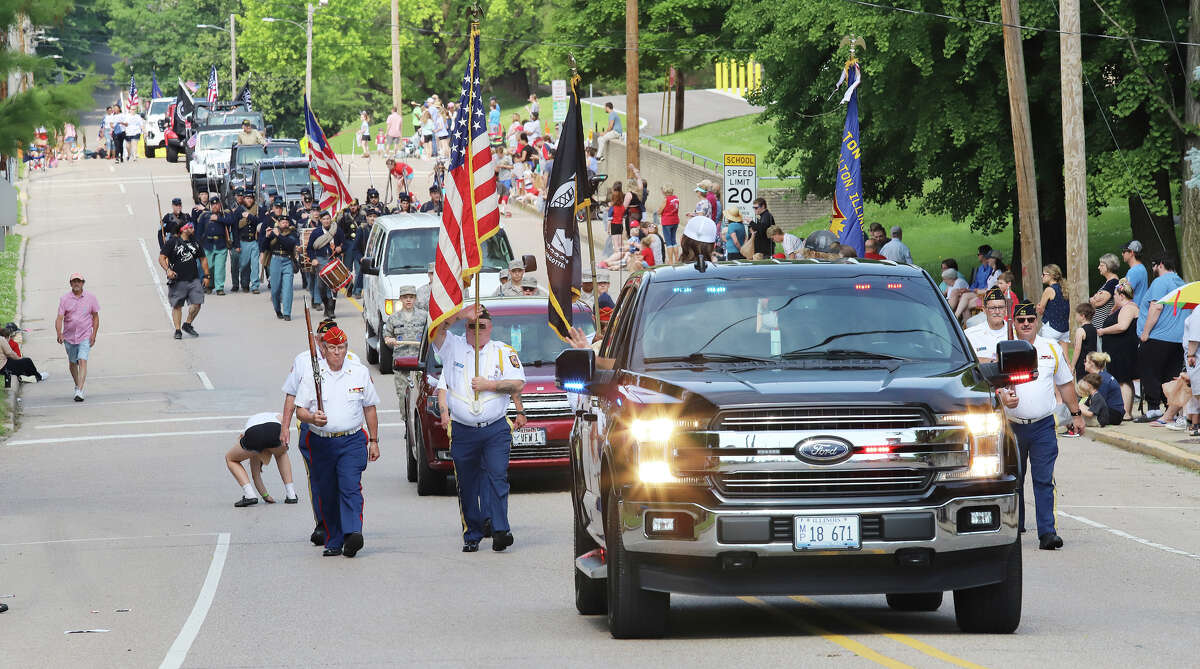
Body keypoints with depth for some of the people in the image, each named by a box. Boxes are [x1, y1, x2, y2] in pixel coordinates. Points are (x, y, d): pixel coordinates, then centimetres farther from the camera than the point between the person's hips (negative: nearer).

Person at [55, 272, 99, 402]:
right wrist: (59, 333, -27)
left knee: (82, 361, -16)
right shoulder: (64, 299, -3)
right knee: (72, 363, 15)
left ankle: (79, 391, -22)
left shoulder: (90, 298, -1)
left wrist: (94, 334, -2)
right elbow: (59, 318, -10)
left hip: (85, 336, -2)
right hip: (69, 336, 2)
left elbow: (95, 317, 8)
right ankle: (77, 385, 39)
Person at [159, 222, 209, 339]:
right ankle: (177, 330, 6)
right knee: (177, 305, -1)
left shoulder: (195, 243, 14)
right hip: (177, 280, -4)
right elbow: (162, 258, -5)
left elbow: (203, 259, 23)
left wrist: (206, 276, 15)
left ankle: (187, 325, 16)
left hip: (194, 280, 4)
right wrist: (168, 270, -22)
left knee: (197, 303, -4)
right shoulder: (172, 242, -2)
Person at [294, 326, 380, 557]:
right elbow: (300, 410, 4)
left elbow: (370, 408, 15)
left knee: (350, 487, -19)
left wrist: (374, 441, 13)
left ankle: (353, 532, -31)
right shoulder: (312, 375, 5)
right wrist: (312, 418, -19)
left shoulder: (360, 373, 7)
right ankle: (333, 542, 15)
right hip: (321, 443, 1)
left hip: (352, 441, -1)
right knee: (327, 495, 5)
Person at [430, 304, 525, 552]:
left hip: (496, 431, -1)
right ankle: (471, 535, 11)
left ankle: (499, 529, -20)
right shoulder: (453, 347, 8)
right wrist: (461, 315, -17)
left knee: (497, 477, -13)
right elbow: (436, 328, -7)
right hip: (462, 432, 1)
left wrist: (489, 385, -9)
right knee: (467, 486, 4)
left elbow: (518, 384, 1)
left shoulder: (504, 352, 7)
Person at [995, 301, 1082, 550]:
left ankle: (1047, 532, -15)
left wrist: (1076, 414, 17)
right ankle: (1014, 526, 26)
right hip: (1012, 425, 1)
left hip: (1043, 426, 0)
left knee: (1044, 480, -10)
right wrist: (1002, 396, -24)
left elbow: (1065, 383, 18)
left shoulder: (1052, 349, 9)